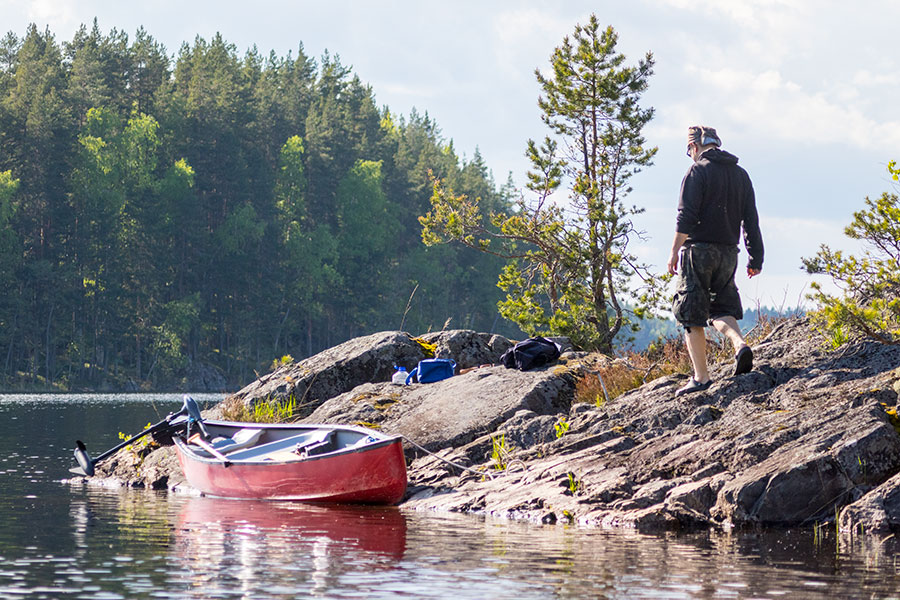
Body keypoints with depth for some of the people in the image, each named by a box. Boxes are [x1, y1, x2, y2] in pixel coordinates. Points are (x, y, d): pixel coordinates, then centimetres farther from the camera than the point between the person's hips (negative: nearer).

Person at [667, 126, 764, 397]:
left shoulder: (698, 171, -6)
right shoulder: (740, 174, 13)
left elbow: (686, 217, -13)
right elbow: (751, 220, 13)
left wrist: (675, 252, -8)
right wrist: (755, 258, 15)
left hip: (699, 251, -6)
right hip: (728, 252, 6)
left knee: (691, 316, 0)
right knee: (722, 307, 17)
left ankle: (701, 376, -4)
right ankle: (739, 343, -13)